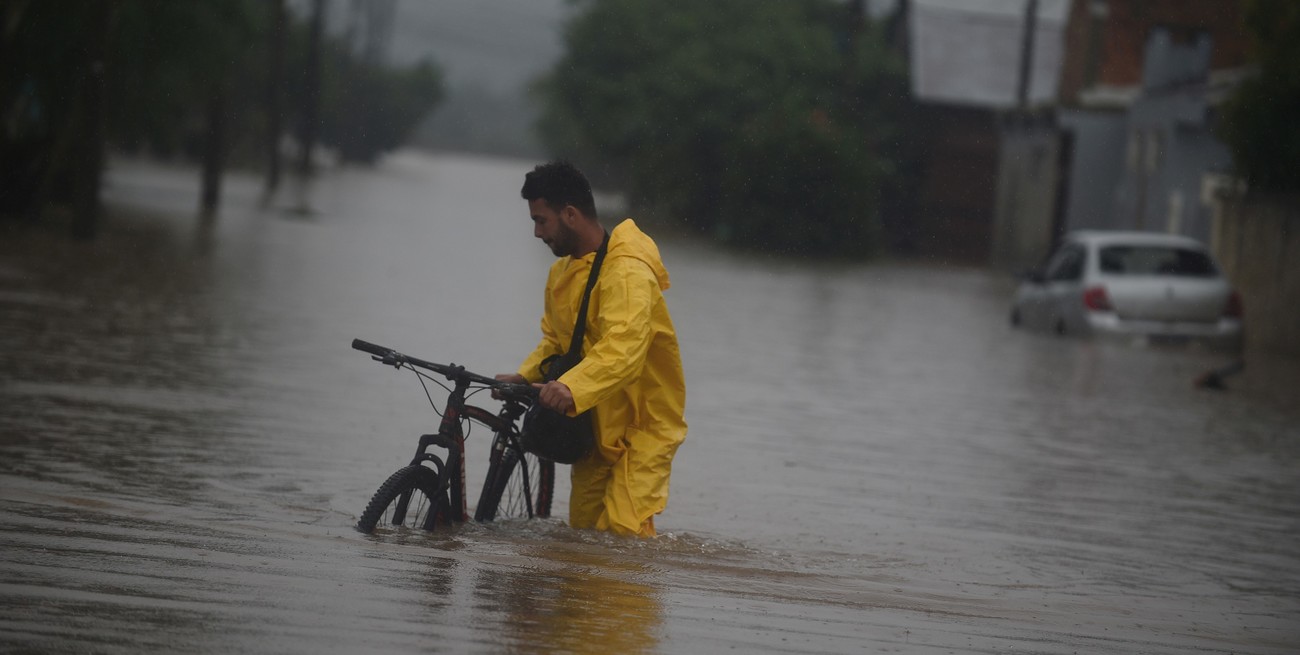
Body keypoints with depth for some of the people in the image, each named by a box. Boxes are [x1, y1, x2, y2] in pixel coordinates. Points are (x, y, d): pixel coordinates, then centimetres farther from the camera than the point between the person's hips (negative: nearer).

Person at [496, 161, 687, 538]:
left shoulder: (628, 271, -23)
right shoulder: (562, 273, 9)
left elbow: (623, 349, -38)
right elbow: (555, 340, 19)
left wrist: (572, 388, -53)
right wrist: (525, 377, -1)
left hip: (643, 422, -9)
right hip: (596, 423, 9)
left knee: (624, 530, -21)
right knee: (582, 528, 7)